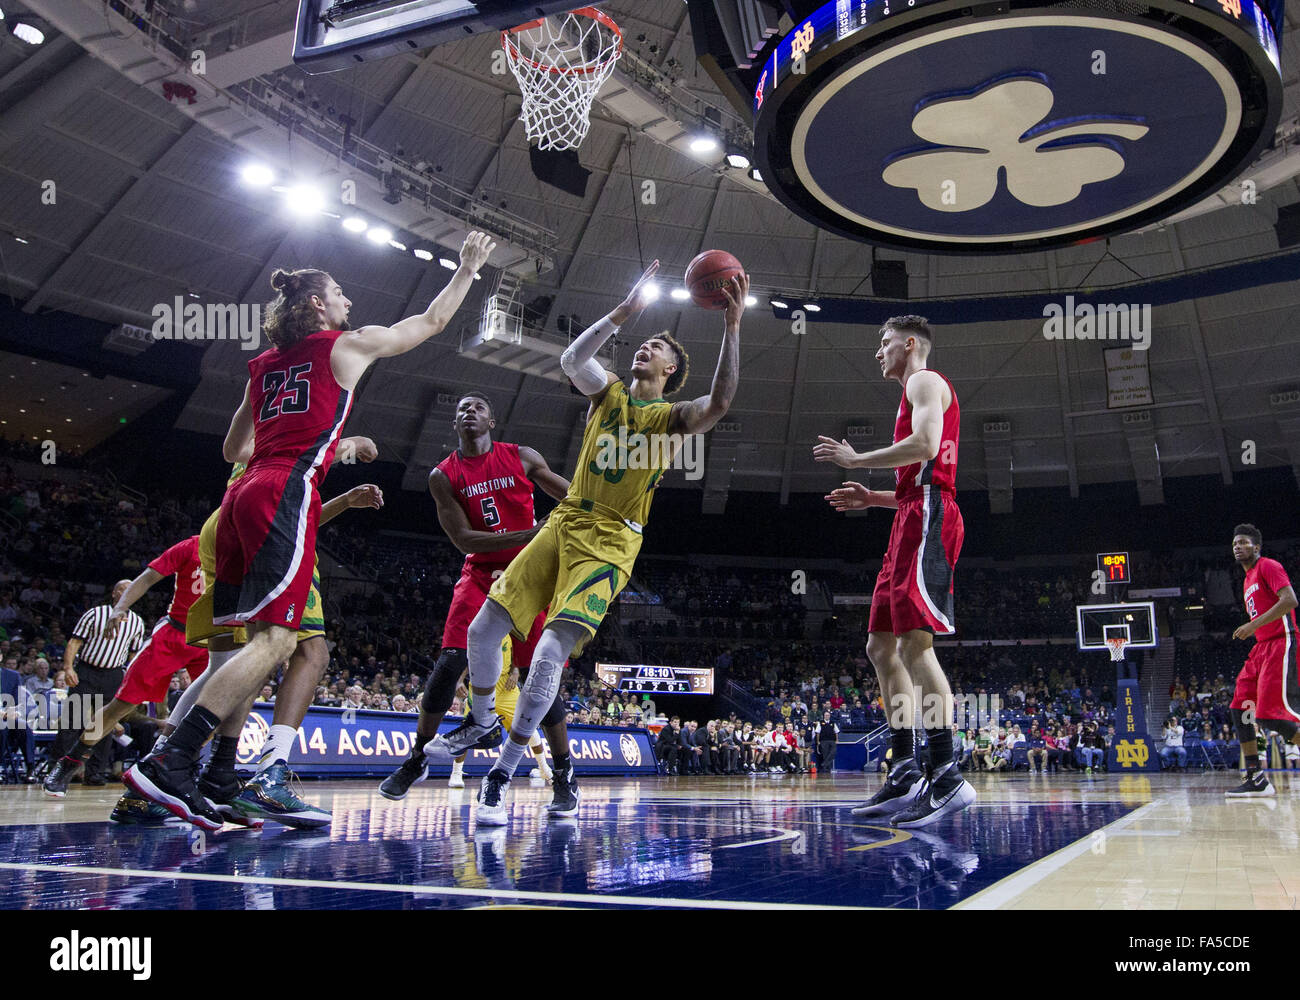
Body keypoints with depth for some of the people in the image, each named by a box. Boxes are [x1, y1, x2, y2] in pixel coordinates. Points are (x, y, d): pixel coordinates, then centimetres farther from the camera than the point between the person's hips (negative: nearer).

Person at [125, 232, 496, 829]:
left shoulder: (264, 364, 25)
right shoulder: (347, 345, 9)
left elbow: (234, 449, 31)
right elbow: (432, 321, 20)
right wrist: (468, 268, 33)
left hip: (245, 492, 8)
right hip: (287, 495, -8)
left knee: (263, 641, 7)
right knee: (274, 640, -14)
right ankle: (168, 764, -23)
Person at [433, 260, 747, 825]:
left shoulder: (672, 416, 3)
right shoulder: (608, 392, 12)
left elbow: (719, 404, -19)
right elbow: (571, 359, -9)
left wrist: (732, 325, -24)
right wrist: (625, 311, -15)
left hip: (611, 543, -4)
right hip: (566, 523, 5)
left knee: (550, 652, -18)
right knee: (483, 629, 1)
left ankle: (502, 776, -5)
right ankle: (481, 722, 28)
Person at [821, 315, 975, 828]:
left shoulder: (925, 381, 1)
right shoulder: (920, 391, 31)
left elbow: (924, 446, -19)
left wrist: (855, 459, -9)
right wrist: (873, 498, 23)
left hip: (927, 517, -11)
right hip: (914, 519, 11)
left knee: (914, 641, -20)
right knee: (881, 645, 7)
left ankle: (947, 776, -21)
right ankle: (905, 773, 8)